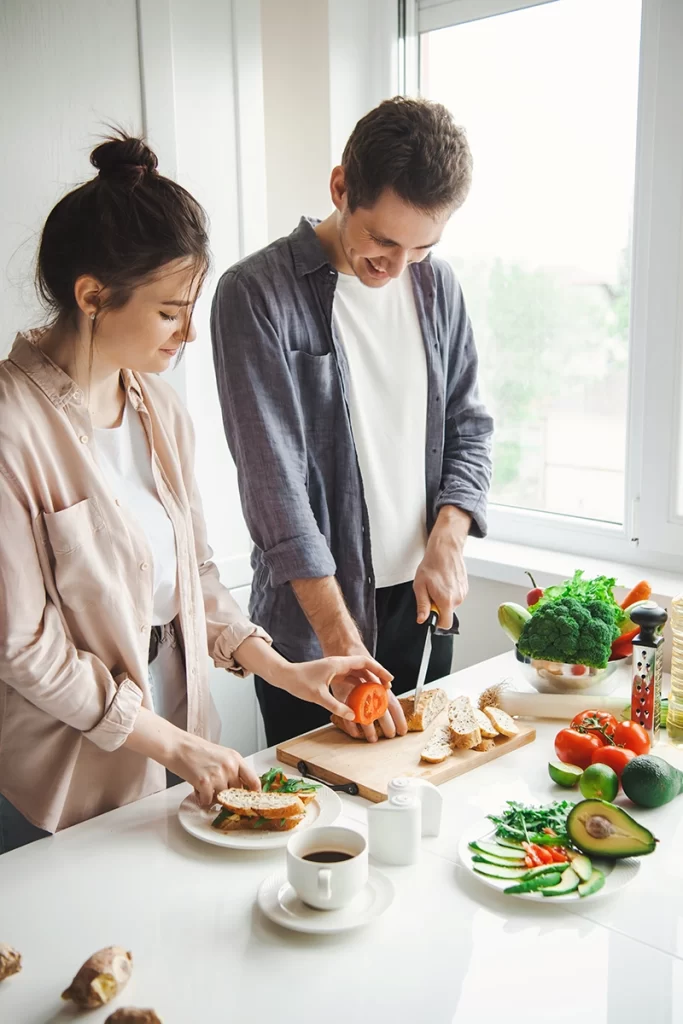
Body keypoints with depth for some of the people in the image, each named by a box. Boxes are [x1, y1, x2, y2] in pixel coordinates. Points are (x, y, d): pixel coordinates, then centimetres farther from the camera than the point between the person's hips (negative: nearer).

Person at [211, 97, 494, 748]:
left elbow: (469, 427, 9)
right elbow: (275, 486, -19)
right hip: (309, 620, -5)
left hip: (422, 602, 5)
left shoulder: (436, 285, 3)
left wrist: (446, 545, -8)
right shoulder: (256, 294, -15)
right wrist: (344, 647, -22)